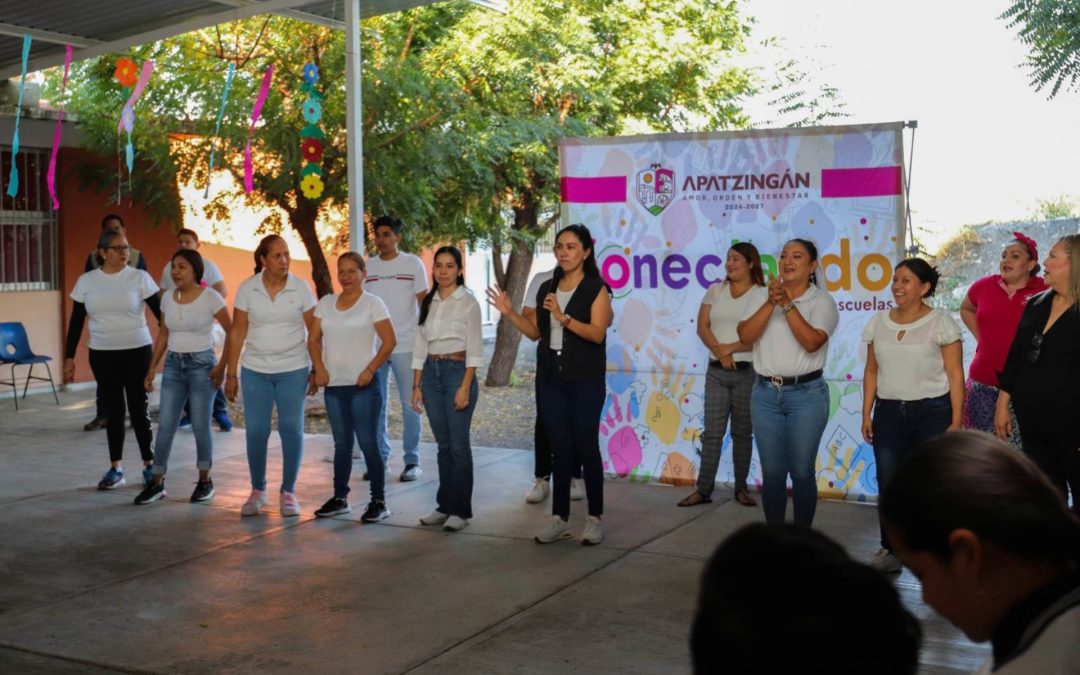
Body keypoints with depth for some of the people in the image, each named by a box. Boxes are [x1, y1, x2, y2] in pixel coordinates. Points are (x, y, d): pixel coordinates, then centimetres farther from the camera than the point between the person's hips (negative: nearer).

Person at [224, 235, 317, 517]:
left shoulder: (301, 288, -4)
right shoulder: (247, 288, -3)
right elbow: (237, 333, 0)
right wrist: (231, 375, -1)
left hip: (293, 370, -1)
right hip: (255, 371, 1)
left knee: (292, 430, 2)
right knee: (256, 431, 2)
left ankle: (288, 492, 13)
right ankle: (257, 491, 17)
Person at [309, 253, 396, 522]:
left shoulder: (372, 303, -4)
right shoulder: (326, 303, 10)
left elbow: (389, 341, -8)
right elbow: (313, 339, 11)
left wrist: (370, 370, -15)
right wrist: (319, 368, -3)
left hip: (363, 385, -5)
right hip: (334, 385, 5)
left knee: (368, 443, -3)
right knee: (342, 444, 13)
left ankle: (379, 501, 4)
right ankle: (340, 498, 22)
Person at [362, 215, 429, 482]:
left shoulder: (413, 264, 1)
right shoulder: (367, 266, 8)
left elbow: (424, 304, 2)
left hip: (406, 345, -3)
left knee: (410, 403, 1)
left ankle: (412, 461, 9)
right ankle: (380, 458, 17)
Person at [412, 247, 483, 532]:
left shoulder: (468, 302, -4)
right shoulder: (428, 302, 10)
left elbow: (474, 348, -8)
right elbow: (419, 346, 12)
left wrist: (465, 387, -15)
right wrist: (416, 386, 8)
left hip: (458, 372, -5)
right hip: (431, 373, 5)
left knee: (459, 444, -3)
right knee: (443, 444, 10)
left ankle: (460, 509, 4)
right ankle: (444, 506, 16)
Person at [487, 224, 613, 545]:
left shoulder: (596, 289, -5)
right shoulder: (546, 289, 12)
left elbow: (597, 333, -17)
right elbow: (536, 332, 15)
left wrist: (563, 317, -26)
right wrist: (509, 313, 4)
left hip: (585, 380, -5)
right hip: (551, 378, 5)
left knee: (586, 447, -1)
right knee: (559, 449, 8)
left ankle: (594, 519, 9)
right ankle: (560, 518, 14)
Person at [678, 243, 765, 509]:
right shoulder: (715, 290, 9)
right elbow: (702, 327, 3)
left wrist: (730, 348, -14)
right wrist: (719, 351, -11)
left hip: (747, 372, -3)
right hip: (716, 371, 3)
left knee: (742, 432, 6)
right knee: (712, 432, 2)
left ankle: (741, 488, 15)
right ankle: (703, 489, 4)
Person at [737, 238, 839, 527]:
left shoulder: (822, 301, -2)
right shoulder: (761, 296, 6)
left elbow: (812, 342, -17)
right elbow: (745, 336, -7)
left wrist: (788, 304, -18)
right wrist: (772, 303, -15)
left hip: (806, 394, -3)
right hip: (765, 394, 3)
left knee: (802, 471, 3)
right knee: (772, 471, 7)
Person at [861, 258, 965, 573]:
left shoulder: (941, 323, -4)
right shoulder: (879, 322, 9)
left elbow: (955, 375, -5)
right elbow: (871, 372, 14)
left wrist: (956, 422, -9)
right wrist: (866, 414, 9)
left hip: (932, 412, -4)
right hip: (889, 413, 4)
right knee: (888, 485, 3)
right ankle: (890, 550, 13)